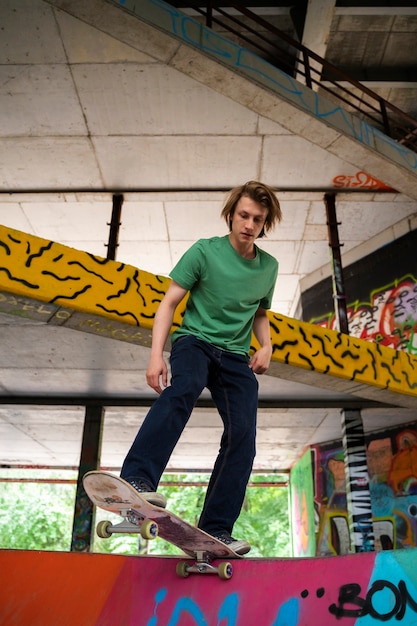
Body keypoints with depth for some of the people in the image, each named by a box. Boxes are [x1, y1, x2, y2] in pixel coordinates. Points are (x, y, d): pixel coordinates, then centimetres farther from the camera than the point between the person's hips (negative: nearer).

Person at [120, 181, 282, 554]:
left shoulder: (269, 267, 11)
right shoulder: (205, 251, -3)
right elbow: (169, 303, -3)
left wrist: (266, 346, 4)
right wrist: (157, 354, -14)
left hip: (236, 356, 4)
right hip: (195, 340, -3)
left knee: (243, 434, -12)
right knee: (182, 390, -37)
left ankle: (216, 530, -5)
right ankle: (137, 479, -44)